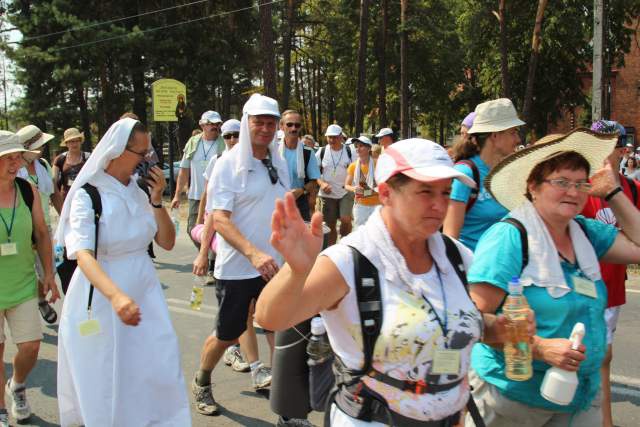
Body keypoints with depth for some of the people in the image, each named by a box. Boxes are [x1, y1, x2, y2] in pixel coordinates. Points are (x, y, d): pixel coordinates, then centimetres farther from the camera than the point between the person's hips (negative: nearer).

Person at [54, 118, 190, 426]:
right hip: (101, 299, -4)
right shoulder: (88, 195, -12)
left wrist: (156, 200, -10)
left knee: (160, 373, 3)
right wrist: (115, 295, -42)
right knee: (105, 385, 7)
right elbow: (83, 254, -25)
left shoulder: (140, 190, 4)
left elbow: (167, 243, 5)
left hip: (144, 293, 5)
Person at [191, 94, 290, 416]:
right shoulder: (228, 164, -11)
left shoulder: (279, 163, 6)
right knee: (227, 335, 9)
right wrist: (254, 254, -33)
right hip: (237, 267, -4)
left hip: (274, 264, 5)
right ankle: (201, 383, 36)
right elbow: (219, 219, -19)